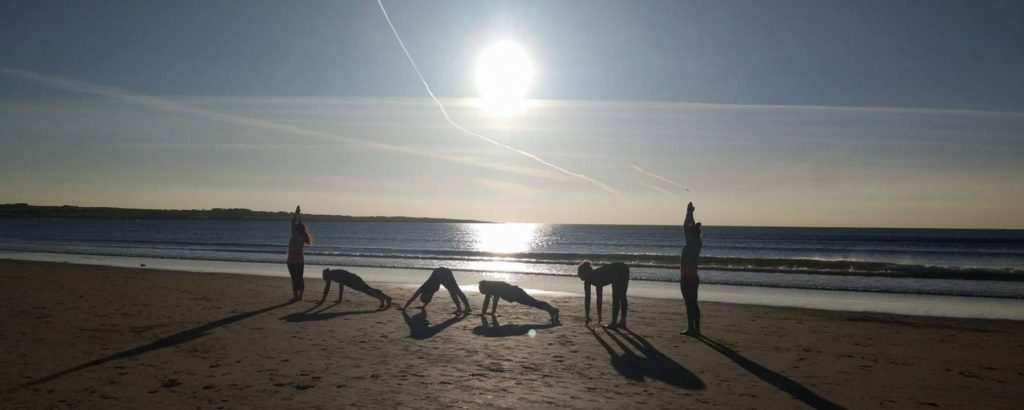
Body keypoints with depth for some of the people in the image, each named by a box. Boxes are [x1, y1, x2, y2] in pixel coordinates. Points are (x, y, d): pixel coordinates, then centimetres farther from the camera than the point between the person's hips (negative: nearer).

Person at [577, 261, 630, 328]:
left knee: (616, 298, 1)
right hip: (624, 269, 8)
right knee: (622, 298, 16)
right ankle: (623, 322, 22)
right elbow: (599, 297, 35)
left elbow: (587, 298, 8)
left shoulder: (588, 278, 10)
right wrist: (599, 315, 38)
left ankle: (614, 322, 4)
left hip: (619, 271, -8)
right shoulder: (596, 275, 30)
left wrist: (587, 316, 14)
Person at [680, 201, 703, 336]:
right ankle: (696, 329, 16)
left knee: (689, 304, -5)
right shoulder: (697, 243, 8)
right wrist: (690, 213, 21)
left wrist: (689, 213, -10)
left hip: (687, 278, -9)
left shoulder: (691, 243, -15)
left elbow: (686, 228, -17)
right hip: (693, 277, 9)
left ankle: (691, 329, -2)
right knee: (693, 304, 12)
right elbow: (691, 227, 19)